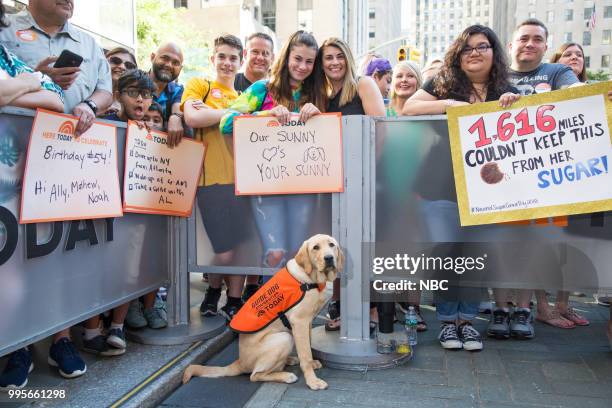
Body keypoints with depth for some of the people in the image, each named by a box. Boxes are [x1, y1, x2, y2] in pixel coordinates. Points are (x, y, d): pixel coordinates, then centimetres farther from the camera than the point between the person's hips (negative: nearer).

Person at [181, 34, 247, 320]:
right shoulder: (199, 85, 8)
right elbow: (193, 117, -11)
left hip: (241, 178, 4)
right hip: (212, 178, -4)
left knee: (240, 246, 5)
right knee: (224, 251, -4)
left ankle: (234, 302, 21)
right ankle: (213, 292, 26)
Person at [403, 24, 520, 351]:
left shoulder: (507, 92, 10)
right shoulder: (444, 85, 3)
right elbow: (407, 108, -7)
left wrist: (512, 106, -12)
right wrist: (450, 104, -17)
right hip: (441, 189, -2)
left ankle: (467, 318, 24)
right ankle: (447, 319, 18)